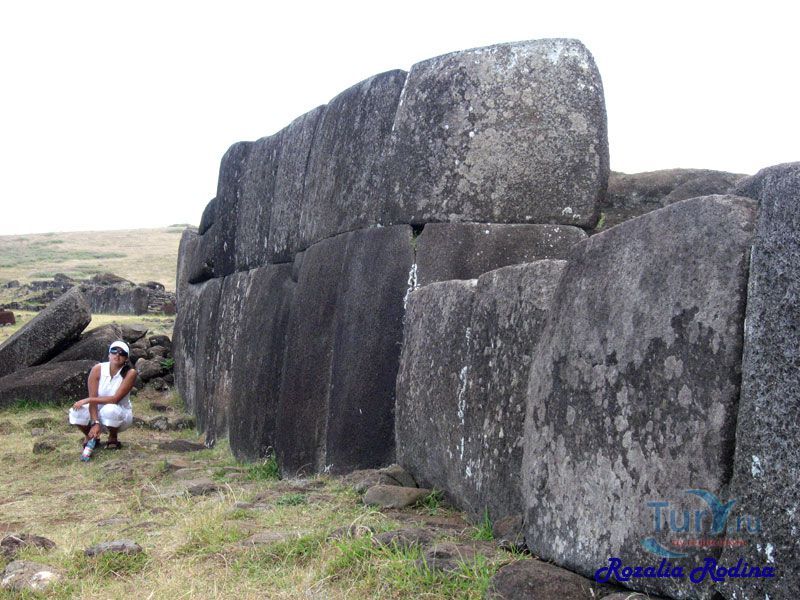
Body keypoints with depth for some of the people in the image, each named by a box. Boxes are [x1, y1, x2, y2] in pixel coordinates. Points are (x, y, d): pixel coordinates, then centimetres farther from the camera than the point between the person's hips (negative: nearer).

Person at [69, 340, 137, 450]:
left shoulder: (130, 373, -19)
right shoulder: (97, 370, -13)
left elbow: (115, 399, -25)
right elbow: (93, 399, -17)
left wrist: (88, 400, -28)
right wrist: (95, 423, -29)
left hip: (121, 415, -2)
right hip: (99, 413, 2)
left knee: (110, 410, -36)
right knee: (76, 412, -26)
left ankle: (113, 439, -4)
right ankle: (90, 436, 6)